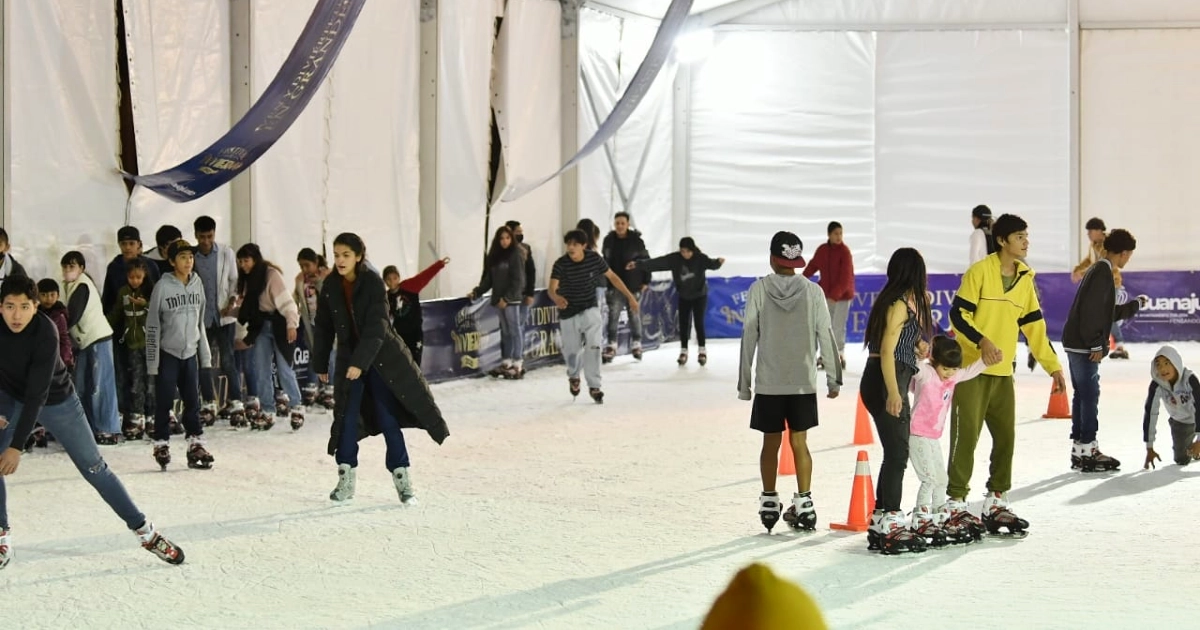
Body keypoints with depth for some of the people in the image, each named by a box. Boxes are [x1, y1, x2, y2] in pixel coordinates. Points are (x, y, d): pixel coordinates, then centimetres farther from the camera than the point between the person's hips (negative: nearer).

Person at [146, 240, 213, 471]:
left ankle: (196, 445, 13)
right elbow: (152, 326, -8)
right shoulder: (163, 286, -11)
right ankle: (161, 444, 13)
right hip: (167, 353, -4)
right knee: (164, 402, 2)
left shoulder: (197, 284, 4)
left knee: (193, 401, 7)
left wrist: (205, 355, 11)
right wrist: (152, 361, -10)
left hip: (190, 352, 4)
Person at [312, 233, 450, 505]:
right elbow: (323, 328, 6)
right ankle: (346, 480, 7)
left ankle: (403, 480, 5)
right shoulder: (330, 286, -2)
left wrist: (360, 362, -29)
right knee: (347, 418, -2)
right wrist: (320, 364, 9)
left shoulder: (373, 283, -15)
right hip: (349, 358, 3)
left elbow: (376, 327, -21)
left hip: (380, 357, -3)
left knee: (388, 419, -2)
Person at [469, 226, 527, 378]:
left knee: (514, 330, -6)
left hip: (511, 299, -7)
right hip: (499, 299, 7)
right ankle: (506, 362, 14)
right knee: (505, 331, 10)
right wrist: (477, 292, 4)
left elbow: (518, 280, -12)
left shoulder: (516, 255, -7)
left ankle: (518, 365, -6)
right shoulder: (495, 256, 14)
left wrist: (507, 298, -16)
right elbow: (489, 279, 15)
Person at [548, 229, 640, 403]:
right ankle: (573, 376, 43)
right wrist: (556, 298, -56)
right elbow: (552, 287, -32)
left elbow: (612, 277, -1)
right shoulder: (561, 264, -20)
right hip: (568, 312, 0)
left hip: (590, 309, 0)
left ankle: (594, 386, -5)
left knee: (593, 346, -15)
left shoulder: (594, 258, -14)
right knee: (571, 350, 11)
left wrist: (630, 297, 0)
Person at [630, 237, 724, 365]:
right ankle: (683, 352, 16)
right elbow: (656, 263, -20)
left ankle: (702, 351, 9)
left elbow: (710, 264, -33)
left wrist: (718, 262, -57)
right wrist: (638, 264, -28)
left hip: (699, 295, -2)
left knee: (699, 323, -5)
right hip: (683, 297, 3)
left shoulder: (700, 258, -20)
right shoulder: (674, 259, -16)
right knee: (683, 324, 4)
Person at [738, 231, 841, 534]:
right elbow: (825, 336, -2)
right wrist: (834, 378, 7)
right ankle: (803, 504, 6)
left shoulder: (759, 290, -5)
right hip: (803, 382, 1)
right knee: (799, 442, 8)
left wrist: (744, 381, 3)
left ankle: (769, 503, 13)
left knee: (771, 443, 9)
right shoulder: (812, 291, -3)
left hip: (768, 383, -1)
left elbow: (749, 337, -4)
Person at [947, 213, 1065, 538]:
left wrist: (1053, 366, 12)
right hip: (971, 369, -7)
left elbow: (1035, 326, 15)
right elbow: (958, 314, -12)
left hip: (1003, 373, 7)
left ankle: (996, 502, 19)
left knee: (1006, 437, 8)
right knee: (966, 437, -6)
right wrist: (982, 341, -26)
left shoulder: (1025, 279, 11)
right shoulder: (979, 272, -9)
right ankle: (956, 503, 1)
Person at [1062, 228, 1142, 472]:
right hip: (1084, 346, -10)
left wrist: (1135, 306, 37)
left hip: (1077, 344, 10)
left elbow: (1106, 312, 26)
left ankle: (1079, 449, 17)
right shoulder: (1103, 273, -13)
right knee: (1090, 396, -6)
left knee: (1082, 395, 13)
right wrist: (1096, 345, -20)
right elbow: (1092, 311, -22)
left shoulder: (1098, 271, 18)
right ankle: (1088, 451, -4)